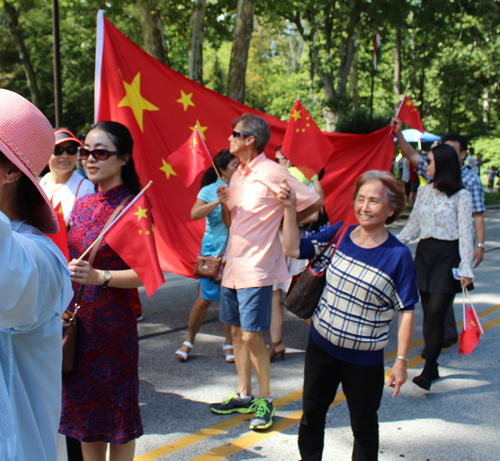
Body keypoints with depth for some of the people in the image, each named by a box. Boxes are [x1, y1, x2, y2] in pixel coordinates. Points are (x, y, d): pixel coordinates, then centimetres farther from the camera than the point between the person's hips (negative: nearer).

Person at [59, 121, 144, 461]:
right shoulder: (82, 204, 9)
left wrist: (100, 277, -28)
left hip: (113, 321, -6)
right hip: (76, 319, 7)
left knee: (117, 408, 5)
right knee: (84, 406, 15)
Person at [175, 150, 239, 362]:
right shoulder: (209, 191, -2)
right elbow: (195, 214, -18)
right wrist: (219, 201, -25)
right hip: (213, 251, -2)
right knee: (205, 299, 1)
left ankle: (229, 342, 20)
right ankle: (189, 341, 19)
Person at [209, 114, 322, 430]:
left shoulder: (271, 172, -13)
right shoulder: (238, 175, 12)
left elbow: (314, 203, -11)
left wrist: (280, 223, -2)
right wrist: (225, 203, -3)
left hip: (256, 268, -8)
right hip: (234, 265, 8)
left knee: (252, 336, -6)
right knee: (237, 331, 13)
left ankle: (265, 399, 10)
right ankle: (244, 396, 25)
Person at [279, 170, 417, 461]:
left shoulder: (399, 256, -15)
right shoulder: (339, 234, -2)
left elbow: (406, 312, -11)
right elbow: (294, 249, -1)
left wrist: (402, 361, -12)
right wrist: (290, 209, -12)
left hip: (364, 359, -4)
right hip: (321, 344, 4)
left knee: (364, 426, 11)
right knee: (312, 413, 17)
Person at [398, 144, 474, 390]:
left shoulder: (461, 196, -7)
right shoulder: (423, 192, 11)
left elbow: (465, 233, -9)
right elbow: (413, 225, 17)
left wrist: (465, 268, -15)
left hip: (447, 255, -6)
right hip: (425, 252, 6)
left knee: (435, 312, -11)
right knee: (428, 312, 6)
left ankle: (427, 373, -8)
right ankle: (432, 365, 15)